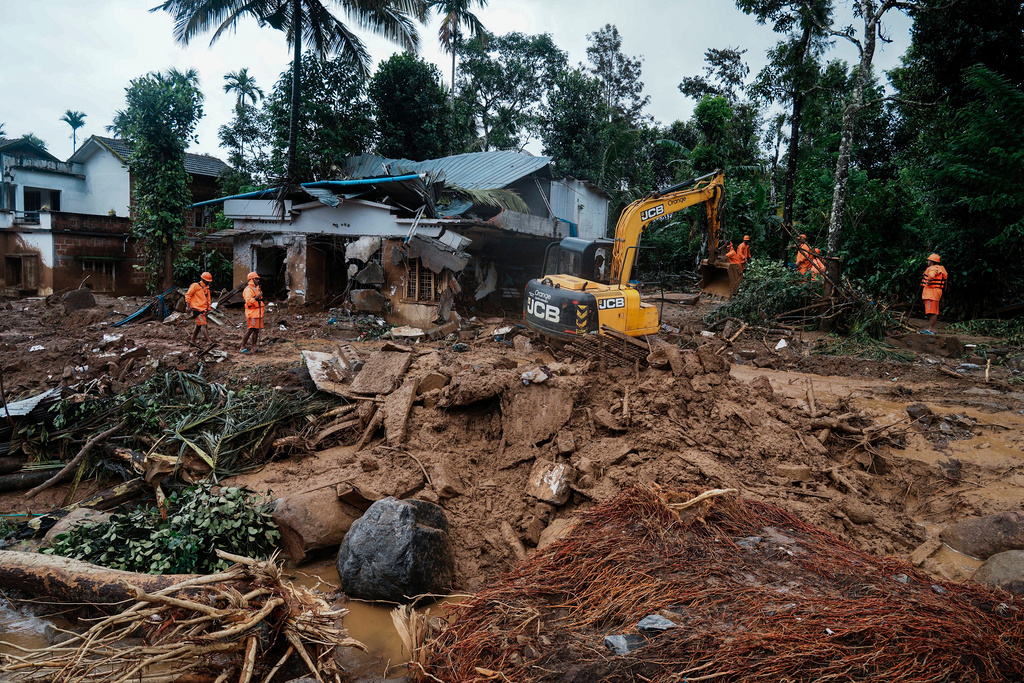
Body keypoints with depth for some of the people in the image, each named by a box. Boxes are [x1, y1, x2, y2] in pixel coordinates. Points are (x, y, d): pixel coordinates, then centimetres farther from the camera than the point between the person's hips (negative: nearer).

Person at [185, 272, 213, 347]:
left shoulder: (207, 289, 18)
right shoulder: (195, 286, -5)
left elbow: (208, 300, 23)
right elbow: (188, 295, -5)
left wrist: (208, 309, 11)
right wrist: (188, 306, -11)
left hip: (203, 310, 8)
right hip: (197, 309, -8)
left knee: (198, 325, 13)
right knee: (203, 325, -15)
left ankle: (192, 341, 23)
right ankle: (209, 342, -22)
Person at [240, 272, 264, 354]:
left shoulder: (257, 289, 20)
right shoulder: (248, 290, -10)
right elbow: (248, 301, -22)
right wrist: (256, 298, -29)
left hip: (258, 313, 9)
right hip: (252, 313, -9)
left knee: (256, 330, 7)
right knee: (250, 330, -11)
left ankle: (254, 348, 11)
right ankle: (242, 347, -6)